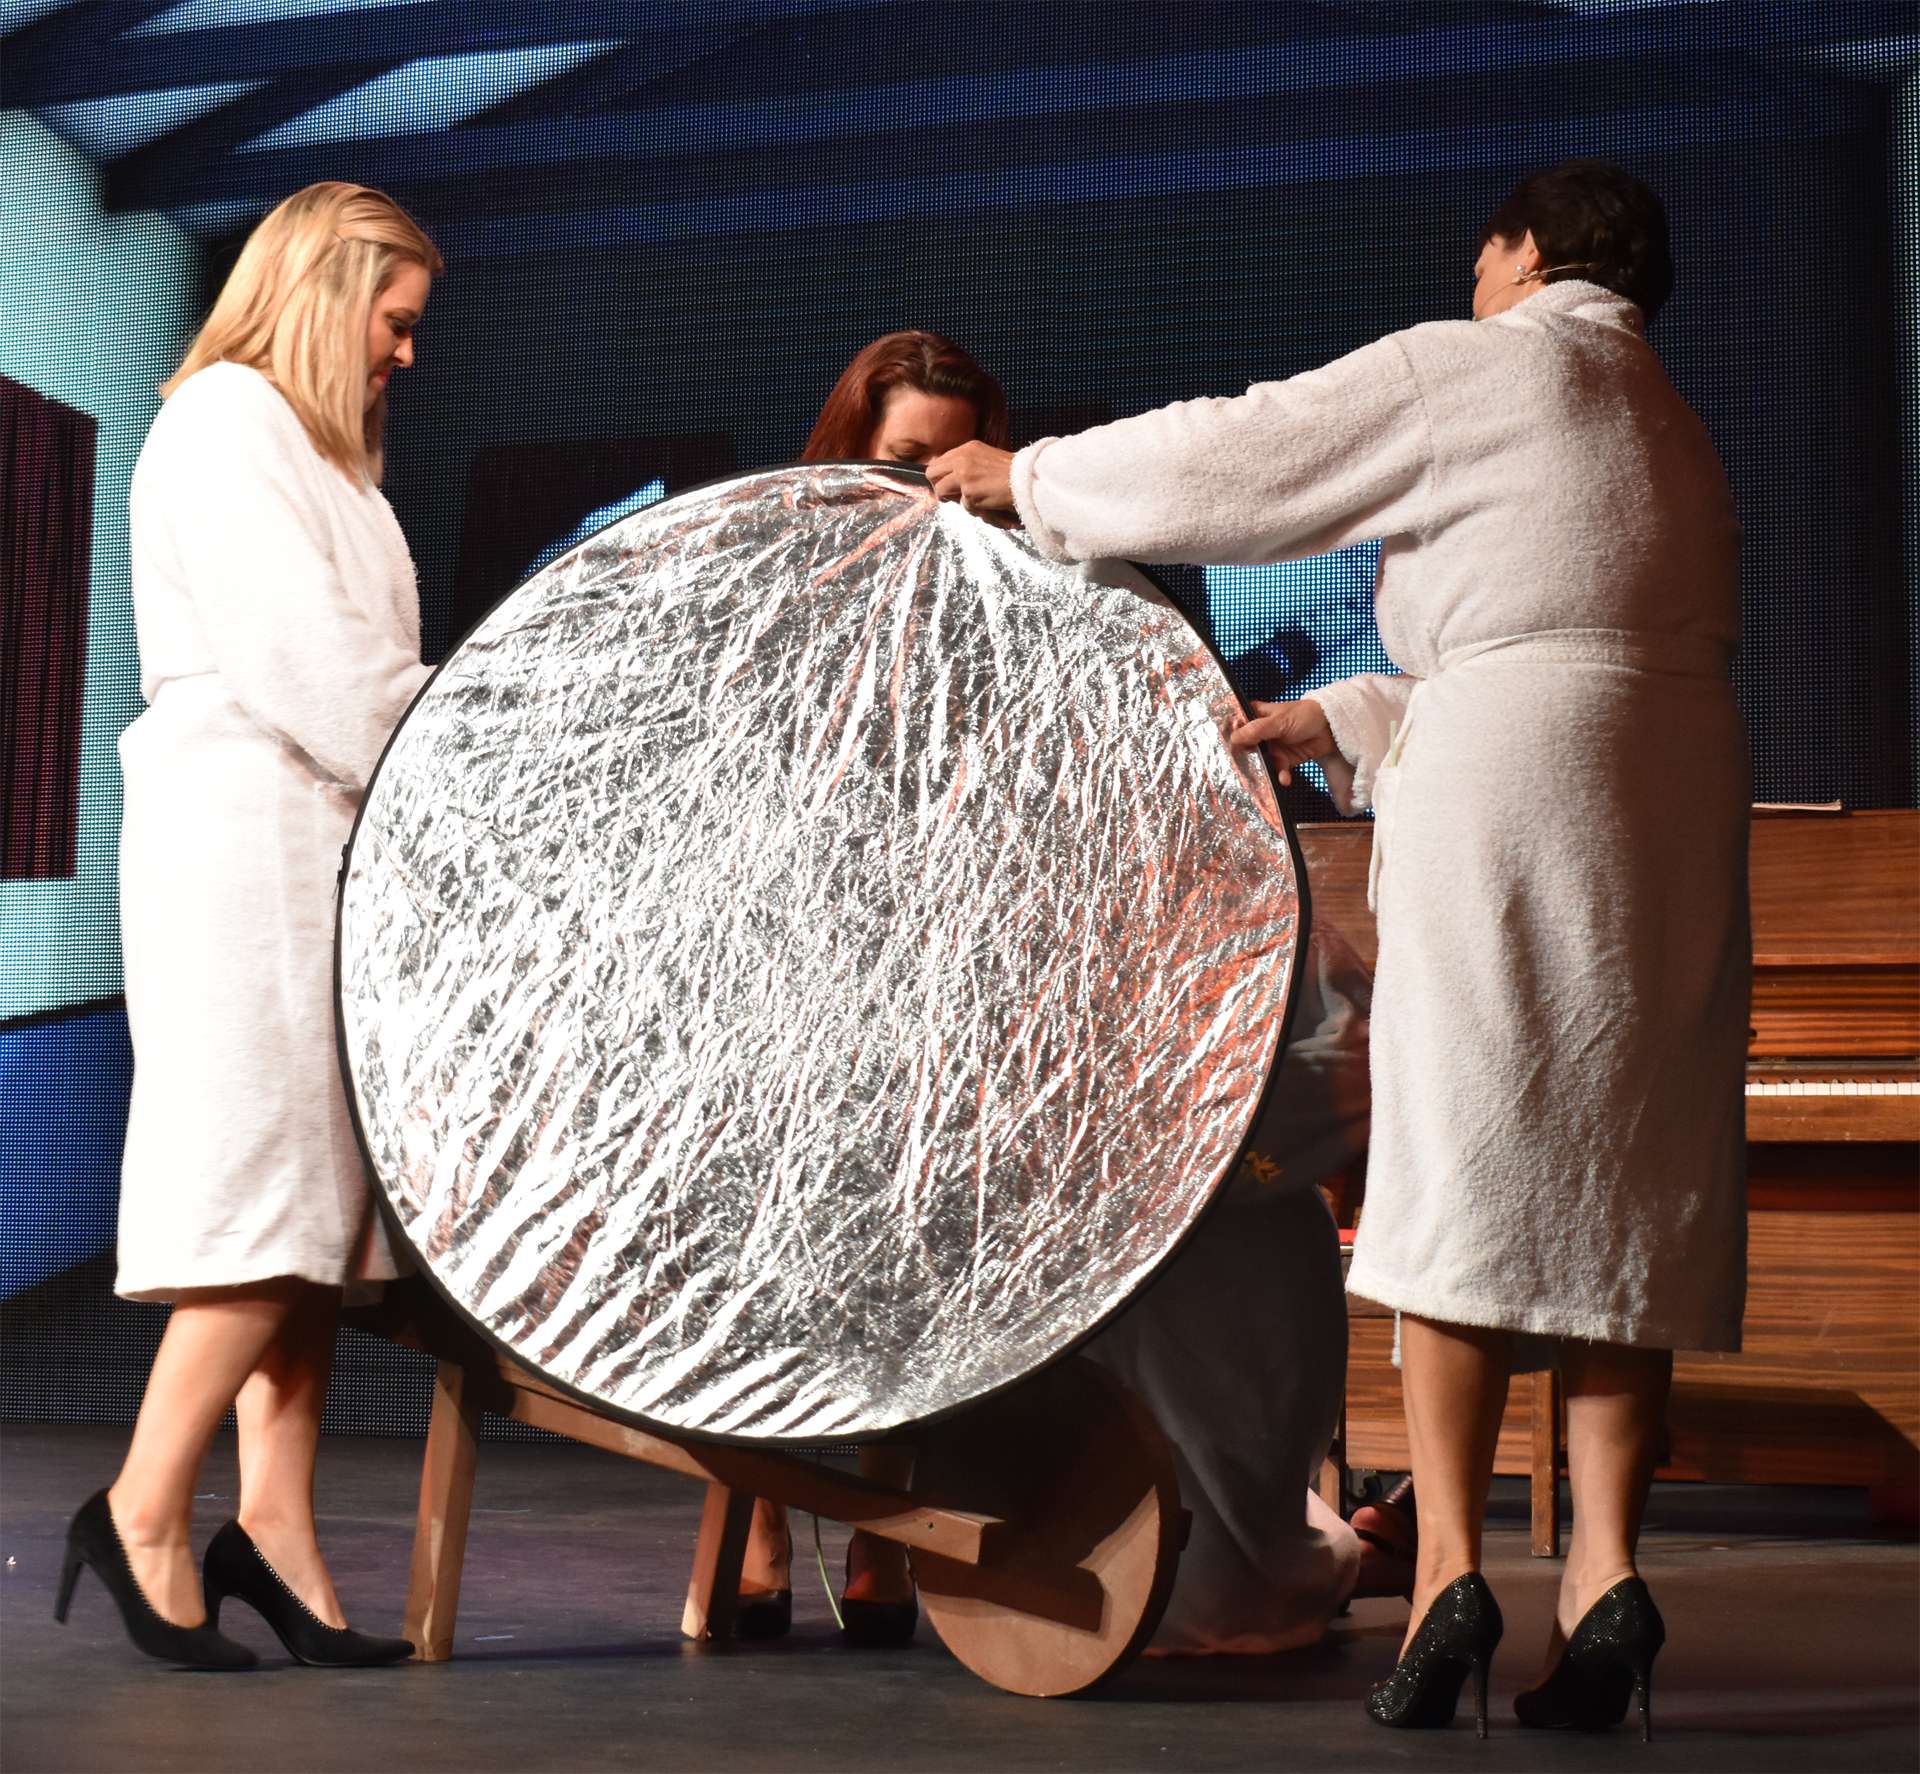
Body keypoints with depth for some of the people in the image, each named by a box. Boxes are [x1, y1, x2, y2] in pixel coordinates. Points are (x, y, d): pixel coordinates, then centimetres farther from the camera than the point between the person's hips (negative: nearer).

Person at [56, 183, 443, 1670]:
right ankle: (143, 1512, -1)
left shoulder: (316, 450, 25)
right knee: (270, 1183, -11)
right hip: (242, 837, -9)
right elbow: (303, 659, -15)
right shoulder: (225, 421, -4)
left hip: (323, 845, 9)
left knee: (314, 1197, 5)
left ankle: (278, 1530, 8)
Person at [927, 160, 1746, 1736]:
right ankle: (1606, 1569, -2)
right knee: (1623, 1184, 3)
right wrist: (1338, 726, 27)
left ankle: (1450, 1563, -8)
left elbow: (1229, 455, 2)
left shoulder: (1468, 367, 4)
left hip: (1507, 779, -7)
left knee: (1463, 1163, -5)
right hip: (1680, 785, 7)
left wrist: (1026, 478, 14)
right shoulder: (1676, 433, 28)